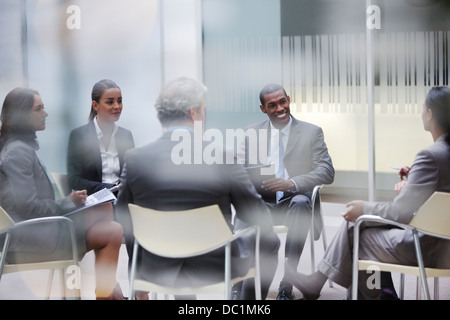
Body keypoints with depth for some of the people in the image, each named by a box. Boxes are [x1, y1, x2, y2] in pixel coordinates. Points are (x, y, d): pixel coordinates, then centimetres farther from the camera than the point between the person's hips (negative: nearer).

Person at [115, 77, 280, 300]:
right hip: (215, 269, -3)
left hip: (157, 270, 3)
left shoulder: (134, 159, -10)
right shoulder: (222, 158, -18)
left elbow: (124, 218, 3)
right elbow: (258, 218, -9)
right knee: (268, 241, 27)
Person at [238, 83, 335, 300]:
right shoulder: (251, 133, 16)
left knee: (300, 203, -38)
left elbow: (327, 172, -4)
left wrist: (291, 183, -22)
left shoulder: (312, 132, 8)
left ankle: (286, 284, -36)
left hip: (295, 201, -1)